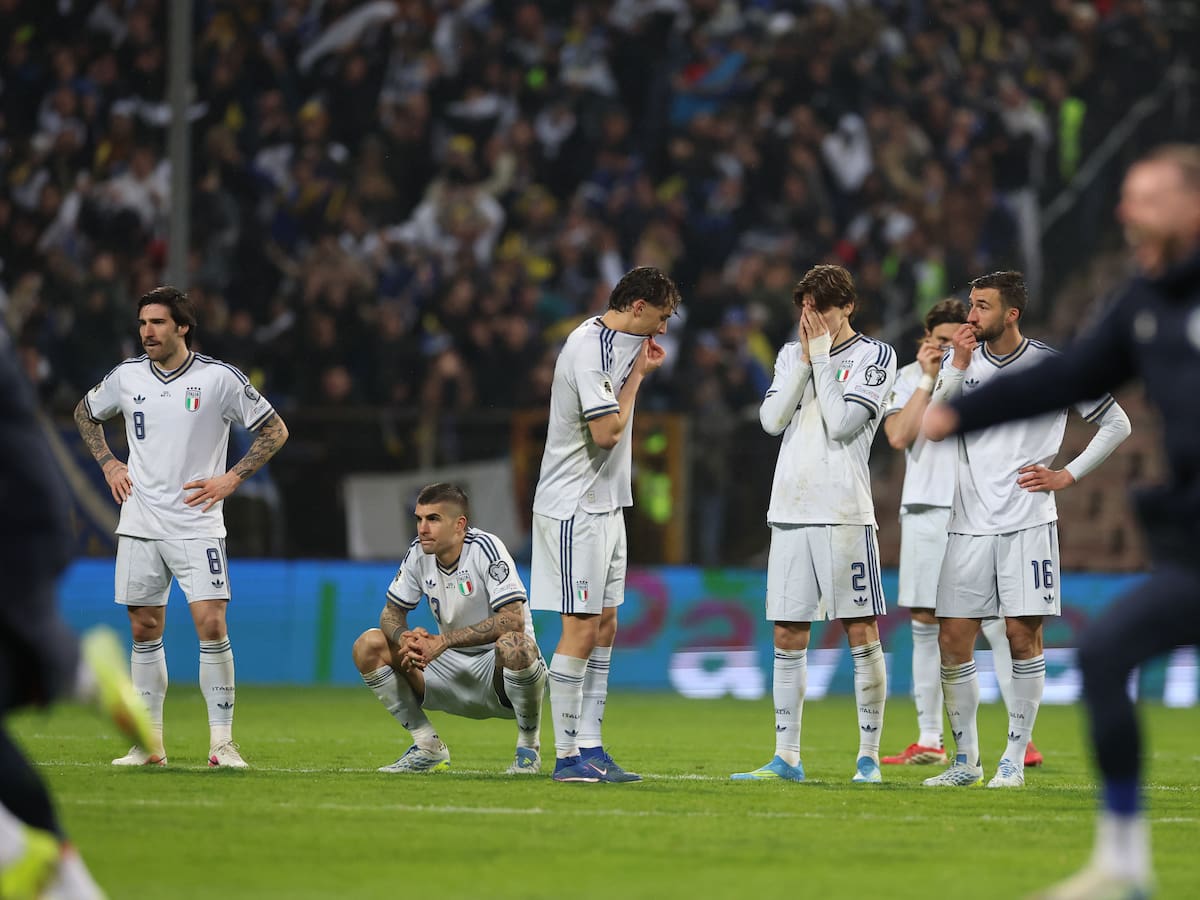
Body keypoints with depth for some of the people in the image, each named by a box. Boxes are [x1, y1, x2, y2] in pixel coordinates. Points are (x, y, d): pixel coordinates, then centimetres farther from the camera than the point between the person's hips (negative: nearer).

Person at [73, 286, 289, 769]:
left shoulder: (219, 378, -7)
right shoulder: (127, 376, 4)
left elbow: (274, 430, 1)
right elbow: (86, 413, 24)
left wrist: (232, 478, -7)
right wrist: (108, 464, 12)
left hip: (197, 525, -4)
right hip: (140, 524, 4)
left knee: (211, 624, -13)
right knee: (144, 630, 5)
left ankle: (221, 742, -7)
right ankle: (150, 743, 13)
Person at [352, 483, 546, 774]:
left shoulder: (485, 548, -19)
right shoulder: (419, 553, -2)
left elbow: (513, 620, -29)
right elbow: (391, 612, 6)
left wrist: (444, 640, -33)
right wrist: (405, 638, -20)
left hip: (500, 673, -6)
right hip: (453, 671, 6)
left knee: (514, 646, -41)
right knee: (368, 646, -9)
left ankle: (529, 747, -13)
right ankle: (428, 748, 0)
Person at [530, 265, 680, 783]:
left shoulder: (616, 342, 13)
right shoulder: (588, 348, -17)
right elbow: (607, 431, -20)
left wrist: (640, 370, 7)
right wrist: (638, 375, -9)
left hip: (605, 504, 10)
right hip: (574, 507, -10)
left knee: (604, 628, 8)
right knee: (581, 628, -9)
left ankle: (591, 750, 10)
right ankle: (567, 755, -6)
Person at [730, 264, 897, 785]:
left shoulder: (874, 355, 0)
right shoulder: (792, 354, 16)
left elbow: (841, 423, -11)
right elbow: (772, 420, 3)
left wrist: (821, 355, -5)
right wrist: (805, 358, -2)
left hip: (844, 513, -5)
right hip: (789, 509, 5)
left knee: (861, 633, -5)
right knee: (788, 637, 5)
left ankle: (869, 756, 1)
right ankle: (786, 758, 9)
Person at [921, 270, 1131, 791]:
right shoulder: (961, 361, 8)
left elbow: (1117, 424, 8)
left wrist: (1067, 475, 1)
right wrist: (958, 367, -12)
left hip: (1028, 523, -3)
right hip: (969, 526, 3)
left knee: (1023, 634, -5)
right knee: (952, 641, -1)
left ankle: (1014, 758, 3)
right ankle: (965, 760, 10)